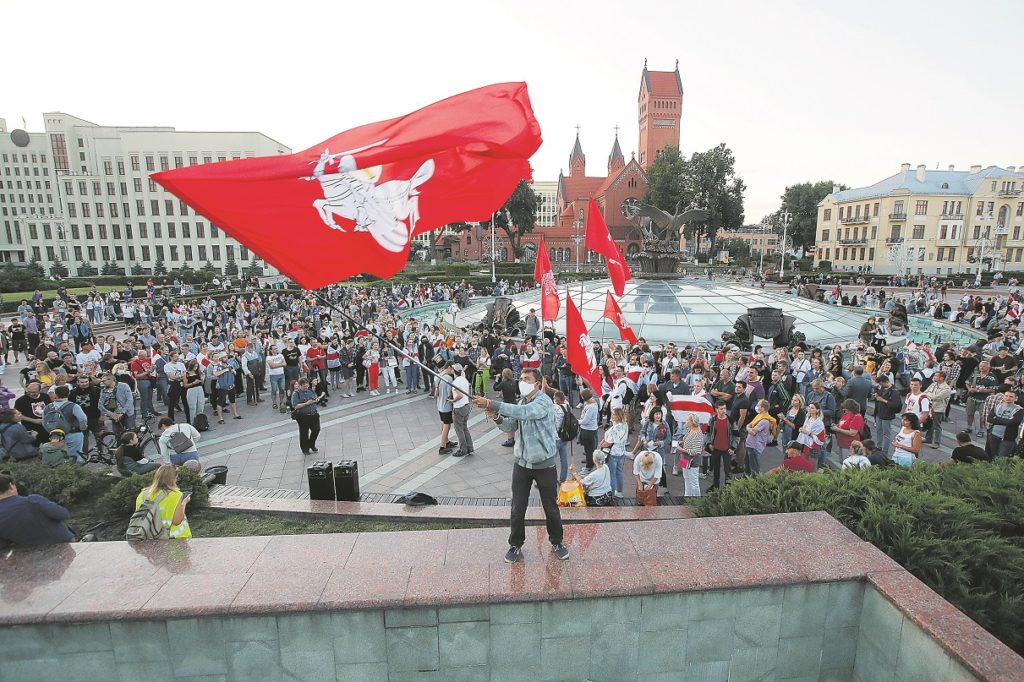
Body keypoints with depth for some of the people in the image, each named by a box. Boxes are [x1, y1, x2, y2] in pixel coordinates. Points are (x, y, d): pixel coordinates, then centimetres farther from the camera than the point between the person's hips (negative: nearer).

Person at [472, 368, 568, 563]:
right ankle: (515, 545, 26)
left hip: (544, 464, -5)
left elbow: (521, 412, -36)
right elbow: (510, 427, 5)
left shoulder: (543, 401, -19)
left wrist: (491, 404, -40)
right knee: (518, 508, 9)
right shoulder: (522, 402, 5)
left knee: (551, 507, 12)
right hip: (522, 462, 5)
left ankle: (556, 543, 32)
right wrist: (496, 417, -16)